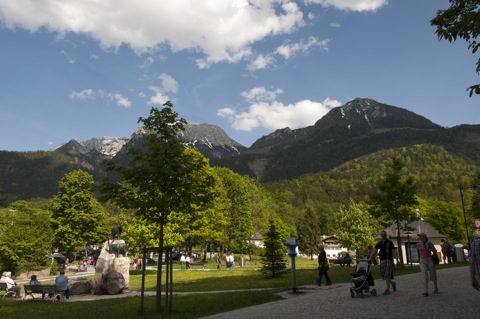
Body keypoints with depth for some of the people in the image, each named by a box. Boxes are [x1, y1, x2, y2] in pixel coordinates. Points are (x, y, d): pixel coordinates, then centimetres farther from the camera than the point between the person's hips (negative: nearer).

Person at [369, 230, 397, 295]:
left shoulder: (389, 242, 0)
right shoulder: (379, 243, 12)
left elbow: (393, 252, -4)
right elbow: (374, 251, 8)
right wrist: (370, 258, -2)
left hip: (389, 260, -5)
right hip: (382, 260, 5)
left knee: (387, 275, -11)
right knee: (383, 275, 7)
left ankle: (387, 289, -7)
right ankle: (392, 283, 33)